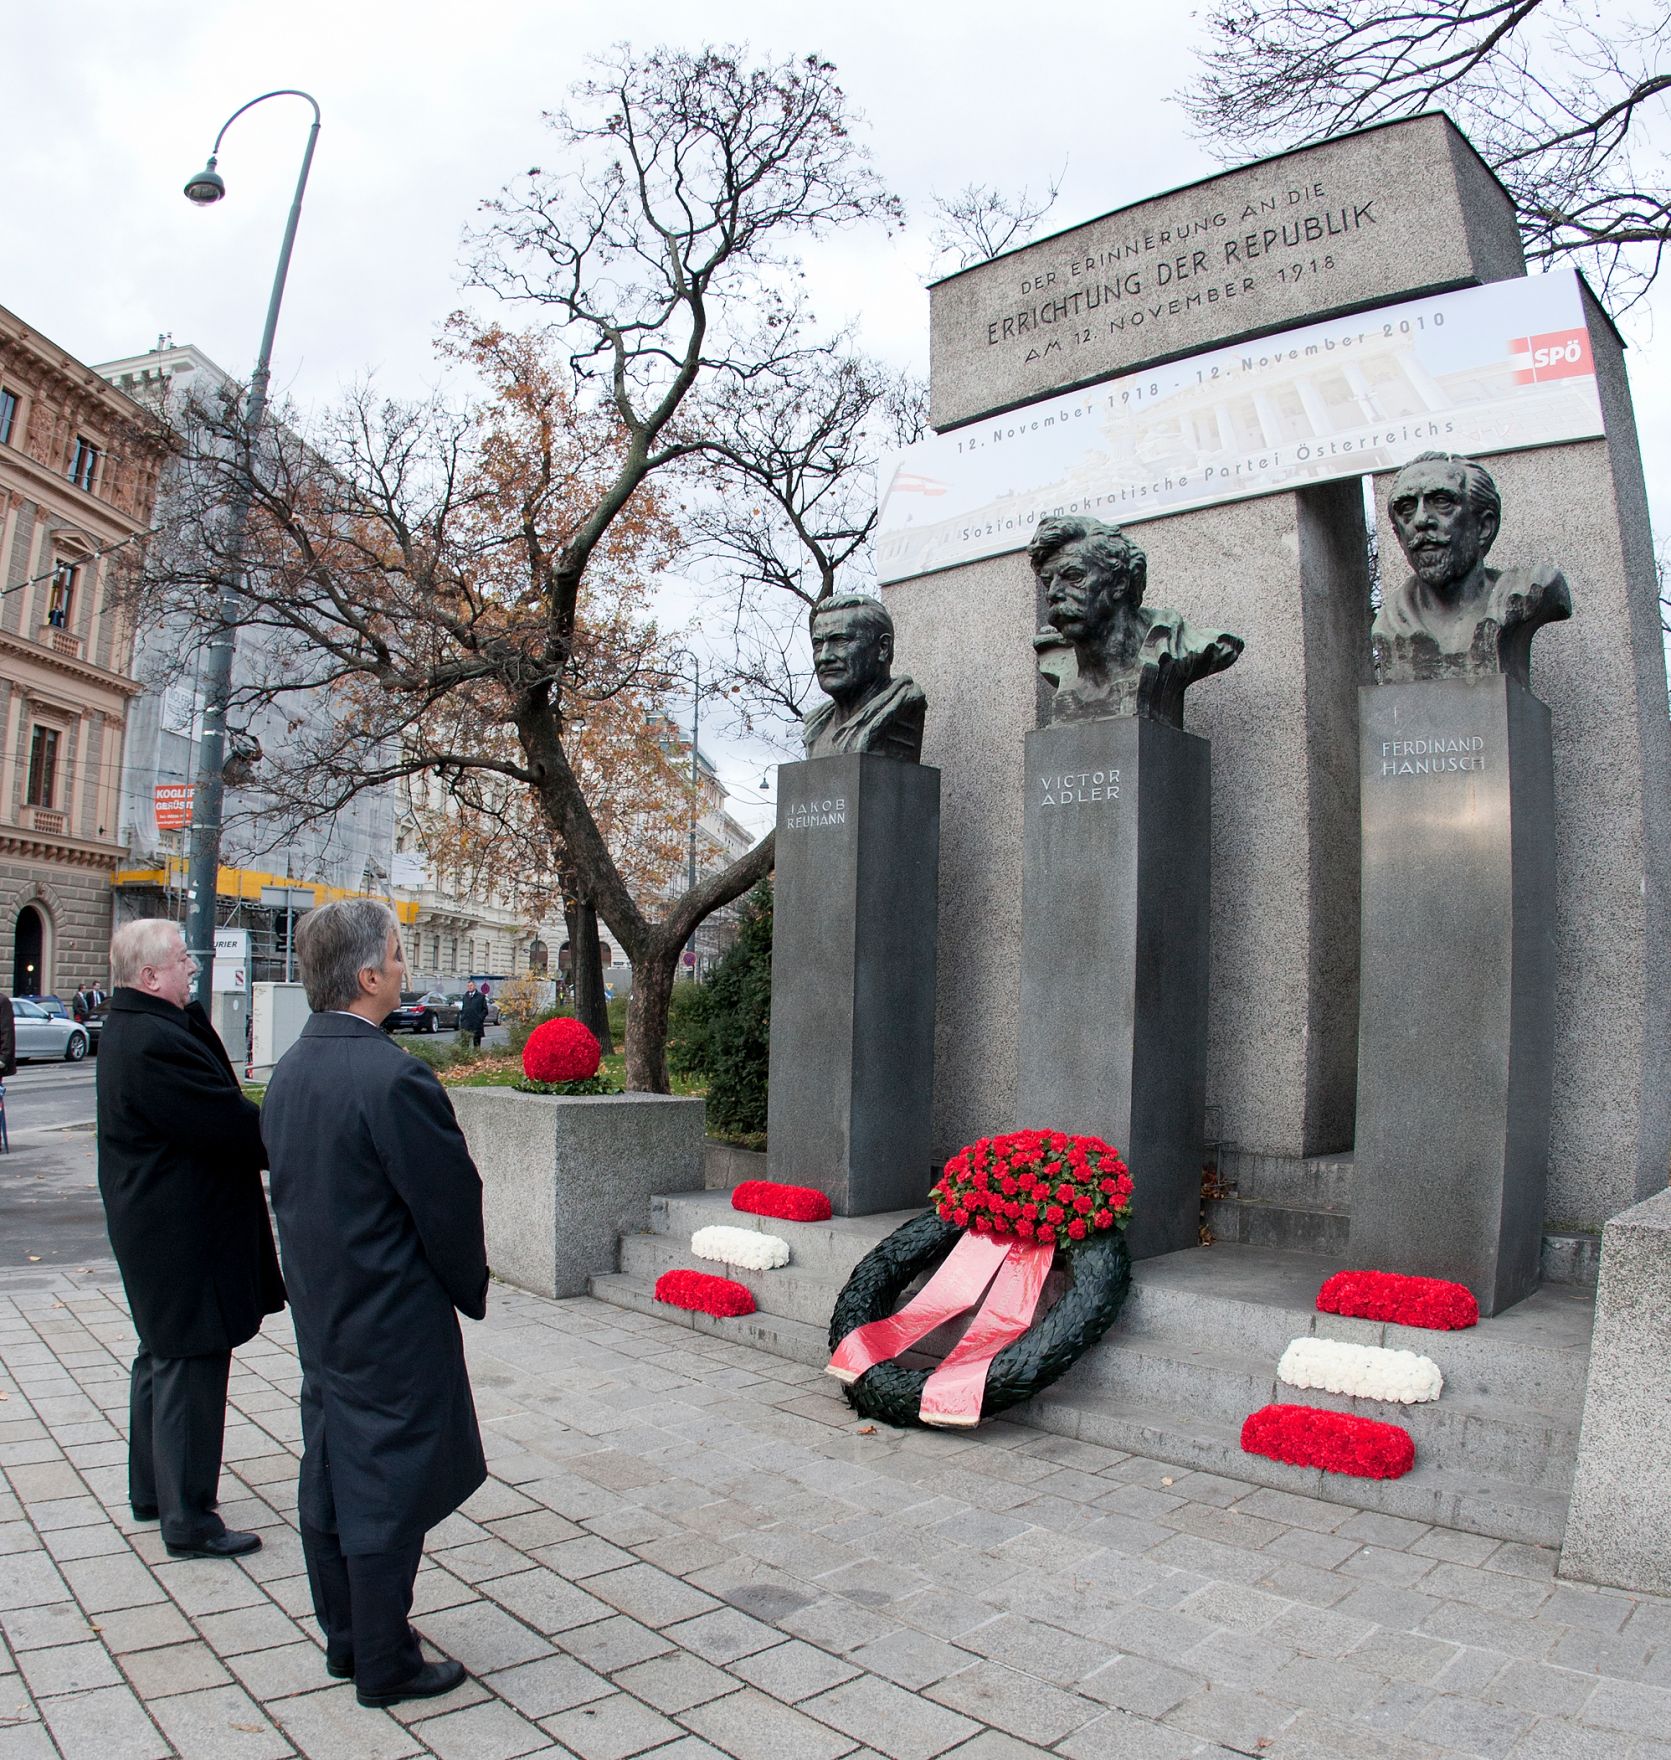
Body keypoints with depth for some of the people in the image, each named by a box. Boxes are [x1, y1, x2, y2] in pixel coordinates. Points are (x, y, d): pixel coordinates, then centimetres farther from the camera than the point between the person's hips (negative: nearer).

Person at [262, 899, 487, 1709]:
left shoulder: (289, 1070, 1)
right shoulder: (393, 1078, -26)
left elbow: (289, 1184, 9)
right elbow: (449, 1203, -19)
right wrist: (470, 1291, -2)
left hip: (320, 1314, 9)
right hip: (394, 1326, -9)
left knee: (330, 1476, 19)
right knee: (389, 1489, 6)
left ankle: (345, 1637, 36)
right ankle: (385, 1666, 21)